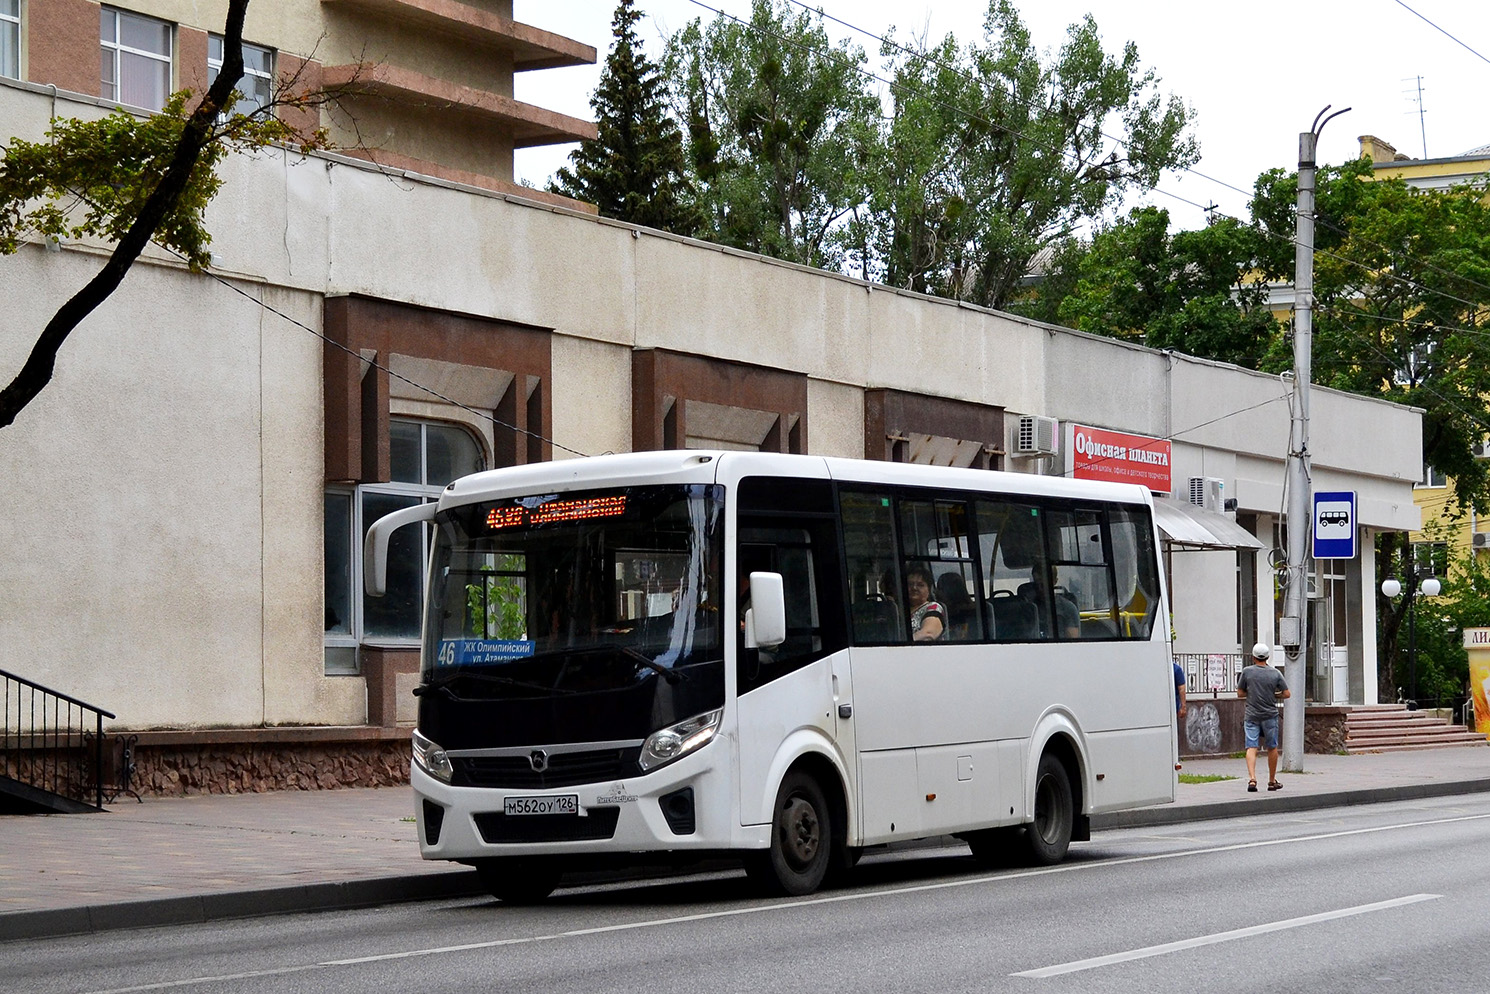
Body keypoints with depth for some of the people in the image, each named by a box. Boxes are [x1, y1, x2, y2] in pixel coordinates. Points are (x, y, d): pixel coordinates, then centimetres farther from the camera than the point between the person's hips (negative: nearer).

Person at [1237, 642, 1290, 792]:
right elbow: (1287, 694, -1)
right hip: (1270, 715, 1)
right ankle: (1272, 781, 23)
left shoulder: (1247, 672, -5)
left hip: (1251, 716, -1)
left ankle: (1252, 779, -23)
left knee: (1251, 747, -4)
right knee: (1272, 747, 14)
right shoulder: (1275, 673, -2)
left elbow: (1240, 693, 1)